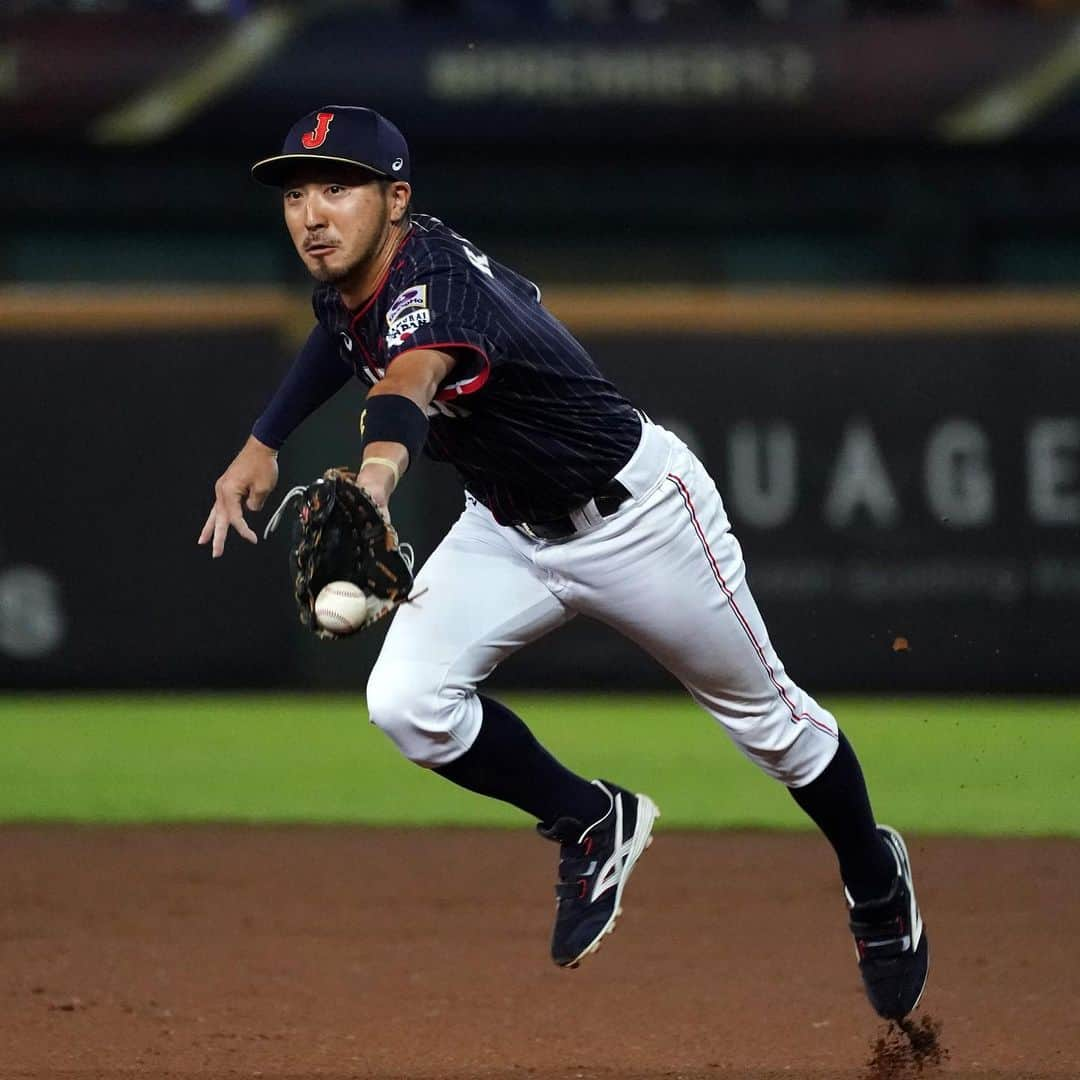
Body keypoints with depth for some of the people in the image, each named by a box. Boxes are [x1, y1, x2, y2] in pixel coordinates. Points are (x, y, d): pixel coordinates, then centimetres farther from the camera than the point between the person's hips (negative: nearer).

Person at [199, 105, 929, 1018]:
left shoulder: (436, 282, -36)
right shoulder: (343, 284, -11)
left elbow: (412, 377, -61)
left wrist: (376, 475, -82)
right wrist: (264, 442, 8)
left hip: (633, 511, -7)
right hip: (506, 528, 7)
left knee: (765, 715, 13)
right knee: (406, 703, -17)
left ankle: (875, 879, 43)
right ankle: (594, 825, 8)